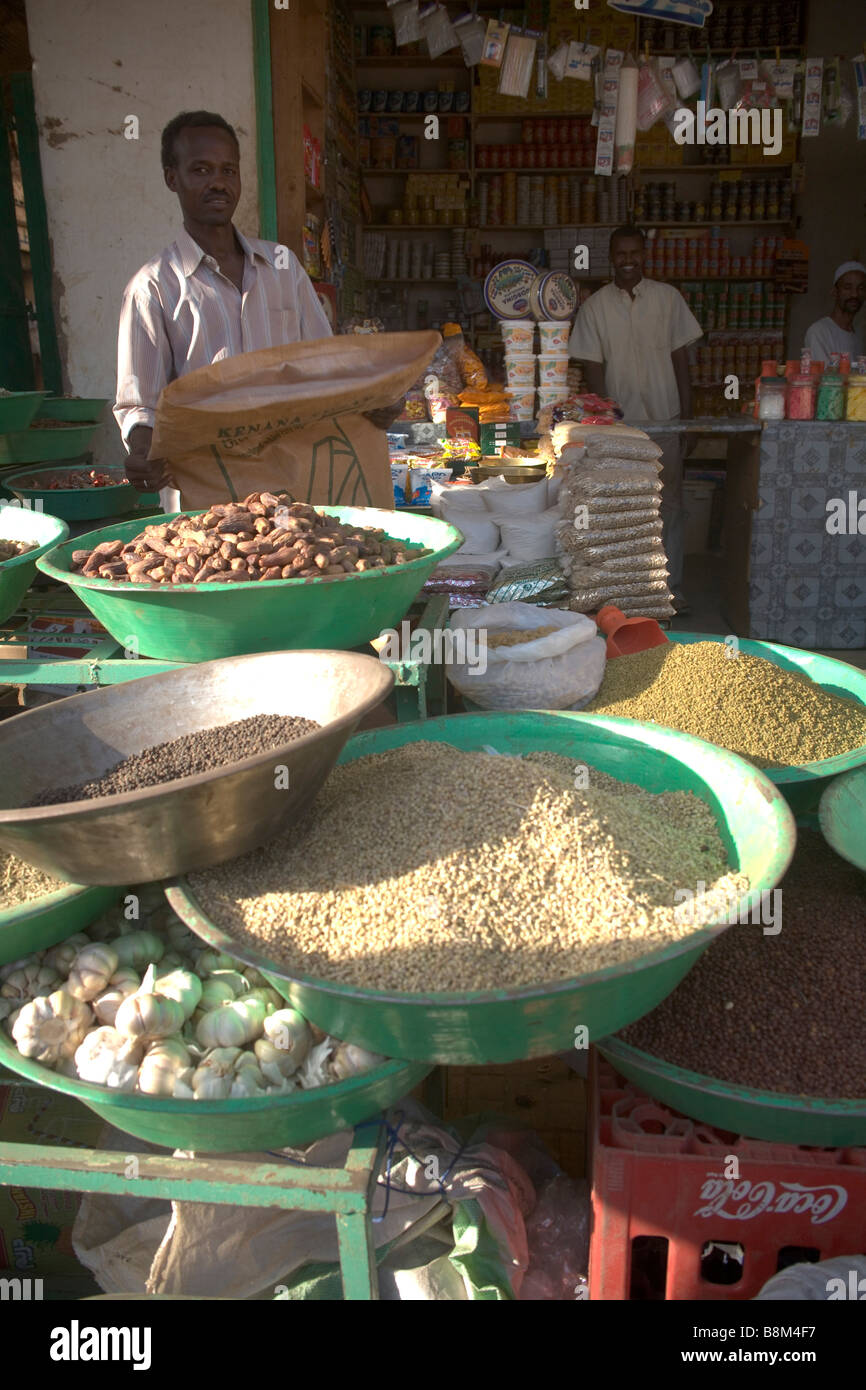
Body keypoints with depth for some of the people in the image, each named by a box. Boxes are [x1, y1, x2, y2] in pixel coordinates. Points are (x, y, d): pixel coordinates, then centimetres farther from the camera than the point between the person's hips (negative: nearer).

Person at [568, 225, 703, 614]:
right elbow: (593, 367, 1)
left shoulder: (668, 297, 5)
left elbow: (680, 357, 6)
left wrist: (686, 413, 0)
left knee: (669, 503, 2)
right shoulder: (595, 306, 3)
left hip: (665, 419, 0)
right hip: (619, 422, 0)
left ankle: (672, 585, 9)